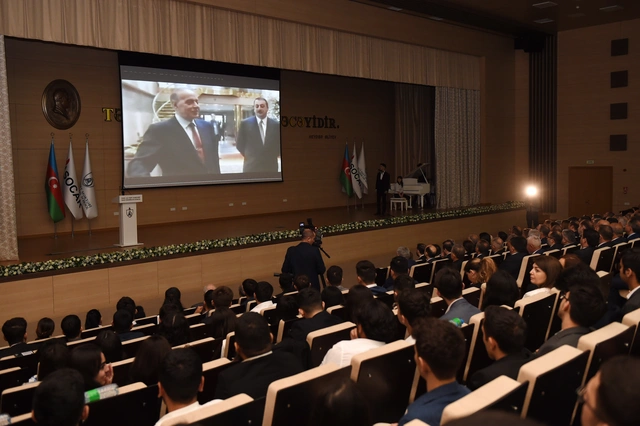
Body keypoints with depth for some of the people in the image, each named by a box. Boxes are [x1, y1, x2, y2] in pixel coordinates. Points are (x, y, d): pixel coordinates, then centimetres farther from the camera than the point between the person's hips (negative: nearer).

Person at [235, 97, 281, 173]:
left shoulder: (276, 125, 4)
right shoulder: (245, 123, 0)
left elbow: (279, 144, 13)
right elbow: (239, 144, 6)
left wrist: (273, 156, 5)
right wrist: (249, 156, 4)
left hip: (271, 167, 2)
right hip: (251, 167, -2)